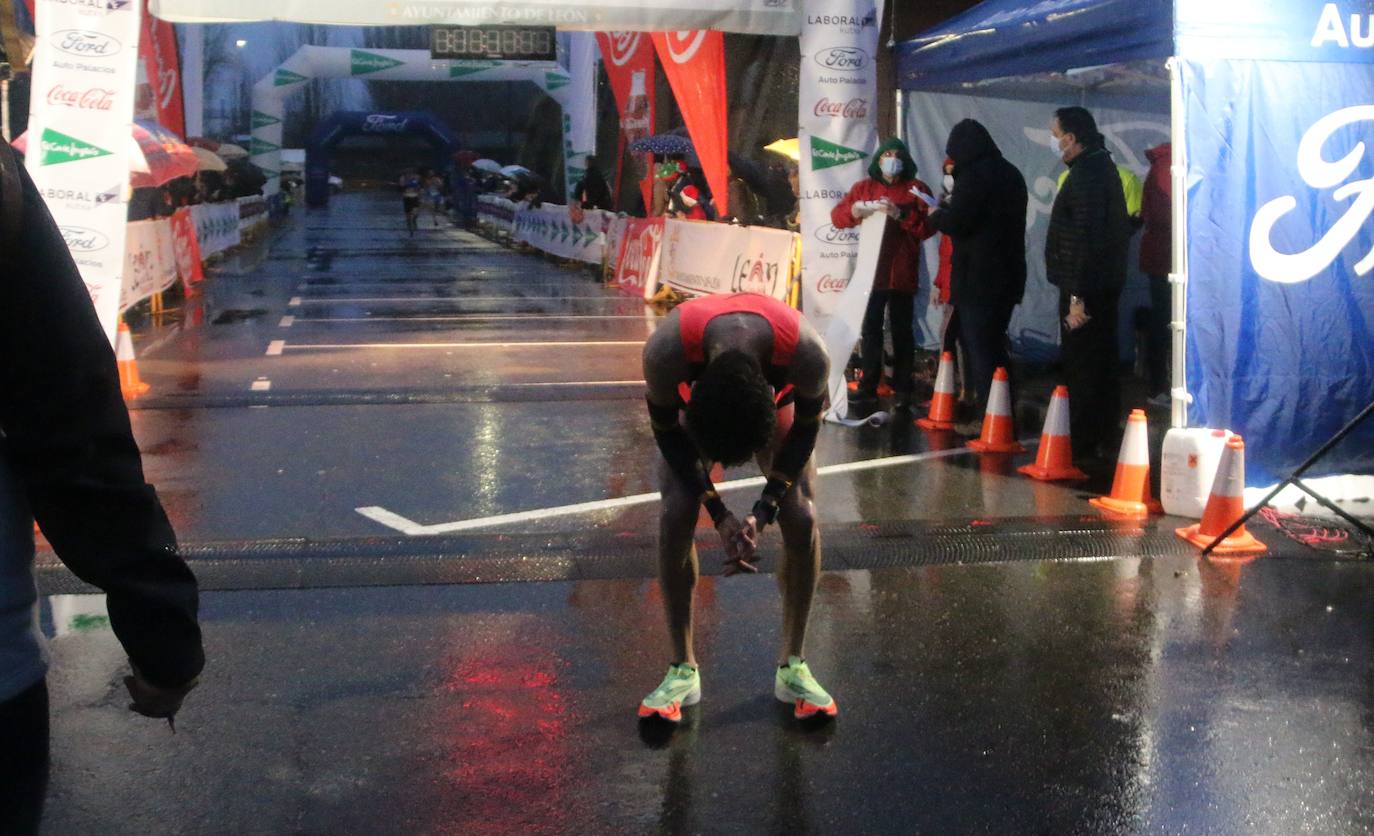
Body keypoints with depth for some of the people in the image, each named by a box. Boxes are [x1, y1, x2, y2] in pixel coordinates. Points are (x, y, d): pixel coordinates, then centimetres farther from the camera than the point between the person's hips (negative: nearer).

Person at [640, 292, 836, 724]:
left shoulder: (806, 354, -42)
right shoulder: (665, 352, -42)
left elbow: (806, 427, -20)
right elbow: (667, 431, -22)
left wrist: (765, 510, -24)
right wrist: (719, 514, -24)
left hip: (775, 397, 0)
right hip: (694, 399, 0)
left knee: (802, 519, -14)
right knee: (675, 517, -17)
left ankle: (792, 666, 2)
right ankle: (683, 669, -4)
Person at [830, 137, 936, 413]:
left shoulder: (917, 189, 5)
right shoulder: (863, 187, 11)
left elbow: (928, 228, -4)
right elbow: (837, 216, 8)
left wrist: (900, 215, -17)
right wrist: (854, 211, -13)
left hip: (903, 274, -1)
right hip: (871, 271, 1)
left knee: (902, 330, 4)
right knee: (871, 330, -4)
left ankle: (903, 390, 11)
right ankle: (868, 390, -2)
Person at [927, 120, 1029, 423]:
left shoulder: (973, 175, -15)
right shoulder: (1010, 173, 14)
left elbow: (956, 223, -19)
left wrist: (937, 213, 1)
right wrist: (952, 207, 19)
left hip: (977, 277, -9)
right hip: (1008, 273, 9)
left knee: (979, 349, -4)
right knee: (995, 344, 17)